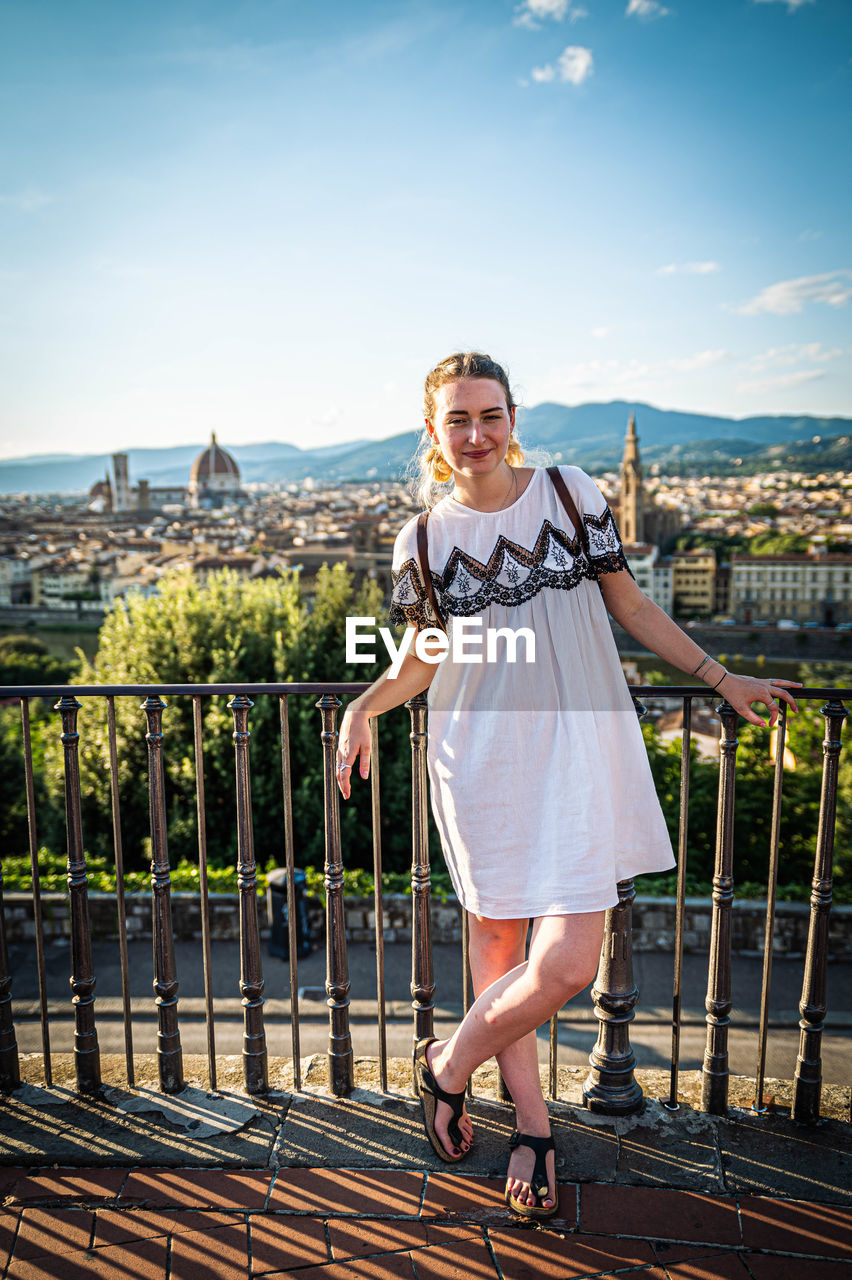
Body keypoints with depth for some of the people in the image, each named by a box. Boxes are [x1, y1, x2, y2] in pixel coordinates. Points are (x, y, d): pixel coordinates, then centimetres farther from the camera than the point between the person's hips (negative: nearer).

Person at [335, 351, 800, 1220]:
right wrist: (365, 706, -8)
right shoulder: (423, 541, 2)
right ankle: (533, 1123, 33)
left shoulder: (571, 493, 1)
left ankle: (449, 1065, 22)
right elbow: (423, 661, 10)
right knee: (497, 939, 9)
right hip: (481, 760, 1)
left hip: (576, 749, 0)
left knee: (566, 962, -7)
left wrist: (721, 678, 11)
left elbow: (629, 607, 9)